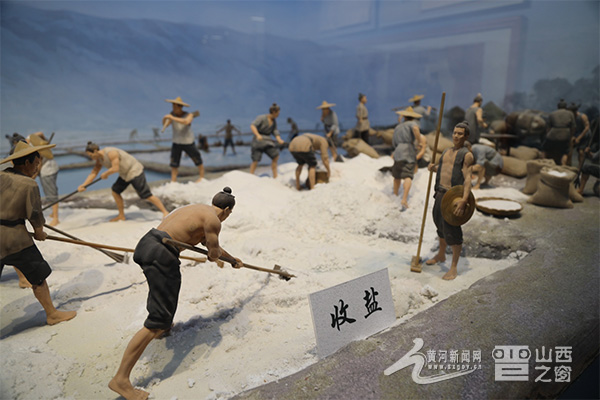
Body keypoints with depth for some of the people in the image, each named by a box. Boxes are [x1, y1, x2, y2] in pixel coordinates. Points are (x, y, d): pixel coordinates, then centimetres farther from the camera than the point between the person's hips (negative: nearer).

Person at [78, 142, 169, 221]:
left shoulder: (111, 153, -24)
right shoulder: (99, 159, 6)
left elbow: (115, 168, -29)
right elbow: (93, 173, 5)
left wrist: (105, 174, -12)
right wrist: (83, 185, -5)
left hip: (134, 171, -10)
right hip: (125, 174, 10)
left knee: (146, 195, -12)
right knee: (115, 191, 6)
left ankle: (165, 212, -6)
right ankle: (121, 216, 17)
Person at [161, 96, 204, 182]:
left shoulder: (189, 115, -16)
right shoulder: (172, 114, -7)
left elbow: (186, 122, -38)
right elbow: (165, 124, -12)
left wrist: (172, 118, -43)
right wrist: (164, 119, -33)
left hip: (188, 142, -3)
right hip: (176, 142, 3)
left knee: (197, 159, 7)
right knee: (173, 163, -1)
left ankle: (202, 177, 27)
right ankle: (173, 180, 9)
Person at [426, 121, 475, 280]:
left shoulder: (467, 154, -8)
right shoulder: (447, 151, 15)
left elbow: (467, 178, -19)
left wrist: (464, 199, -31)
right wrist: (434, 168, 5)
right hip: (440, 193, 8)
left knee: (452, 230, -7)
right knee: (440, 225, 19)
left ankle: (453, 268, 4)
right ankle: (441, 255, 41)